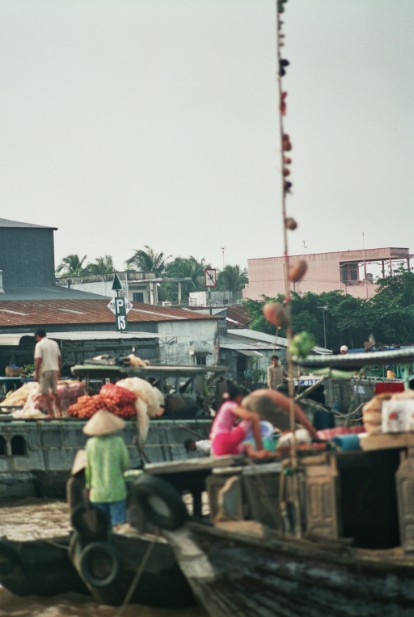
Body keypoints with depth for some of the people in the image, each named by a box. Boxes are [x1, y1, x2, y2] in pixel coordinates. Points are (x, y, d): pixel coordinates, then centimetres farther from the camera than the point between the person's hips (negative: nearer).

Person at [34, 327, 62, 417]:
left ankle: (51, 413, -6)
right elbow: (59, 358, 11)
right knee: (55, 392, 18)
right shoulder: (54, 343, 10)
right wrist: (59, 371, 18)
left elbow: (38, 360, -15)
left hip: (44, 371, -6)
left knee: (45, 393, -1)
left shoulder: (39, 345, -8)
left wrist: (36, 374, -11)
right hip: (54, 370, 6)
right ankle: (59, 412, 21)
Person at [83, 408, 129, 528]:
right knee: (118, 523, 1)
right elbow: (125, 463, -1)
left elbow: (88, 468, 3)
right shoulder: (118, 442, -9)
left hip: (98, 492, 2)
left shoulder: (91, 443, -4)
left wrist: (89, 485, 17)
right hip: (117, 491, -2)